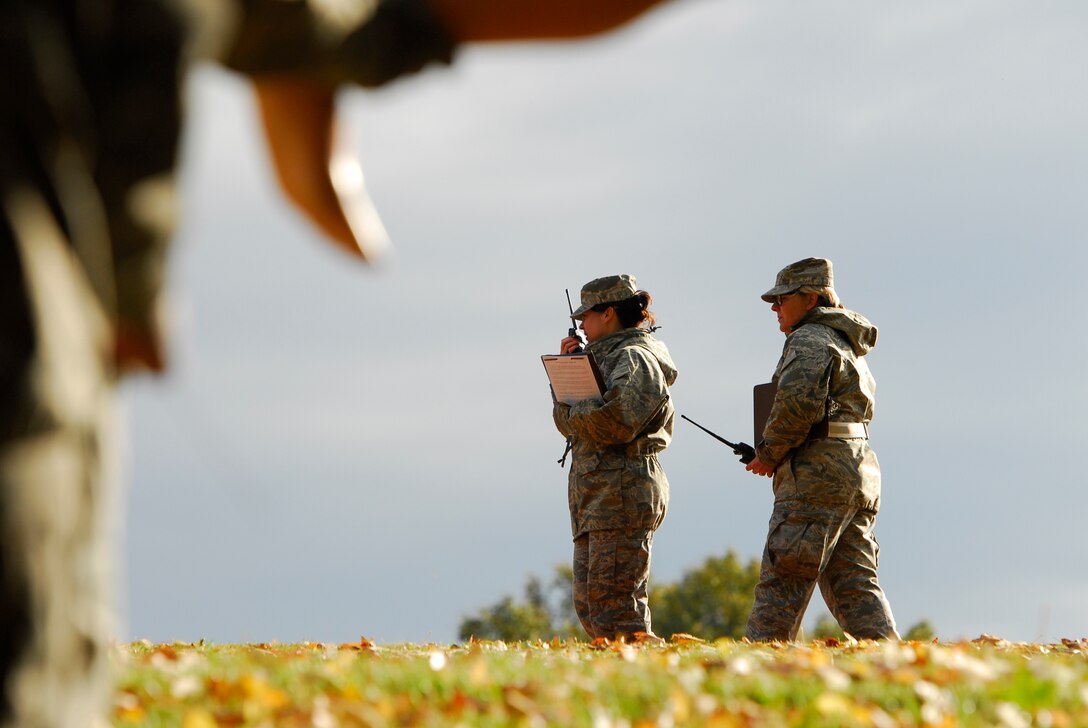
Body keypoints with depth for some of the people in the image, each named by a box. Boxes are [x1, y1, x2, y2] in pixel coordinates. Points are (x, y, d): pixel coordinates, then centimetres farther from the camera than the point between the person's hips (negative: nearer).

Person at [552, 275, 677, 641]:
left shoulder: (634, 359, -8)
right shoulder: (612, 356, 22)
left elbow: (616, 421, -23)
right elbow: (577, 414, 23)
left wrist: (568, 412, -8)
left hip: (623, 492, -11)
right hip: (599, 497, 11)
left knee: (614, 607, -14)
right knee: (589, 608, 9)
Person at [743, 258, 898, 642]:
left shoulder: (809, 340, -6)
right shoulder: (848, 345, 25)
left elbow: (798, 404, -22)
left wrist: (769, 454, -8)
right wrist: (778, 454, 15)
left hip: (818, 476, -10)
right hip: (859, 474, 10)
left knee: (783, 581, -10)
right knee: (854, 583, 7)